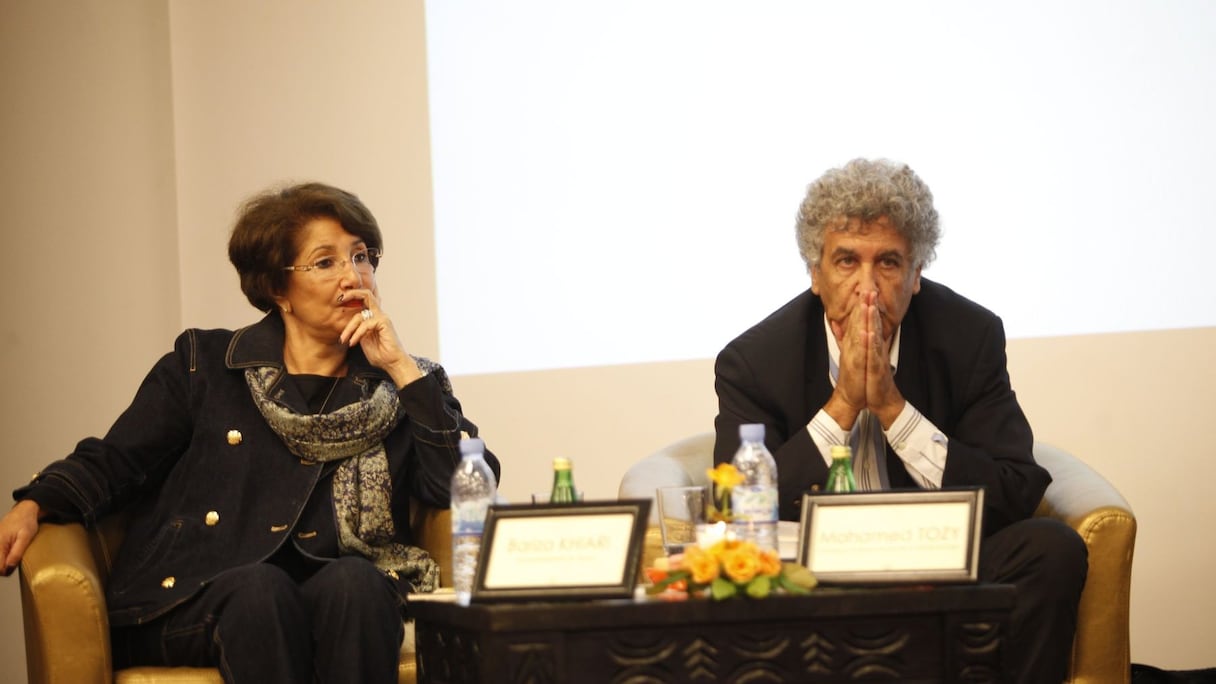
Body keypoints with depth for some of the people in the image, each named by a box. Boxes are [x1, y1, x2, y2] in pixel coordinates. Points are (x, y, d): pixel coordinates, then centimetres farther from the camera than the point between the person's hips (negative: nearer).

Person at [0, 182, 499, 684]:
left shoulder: (400, 387, 14)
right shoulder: (205, 365, 14)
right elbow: (112, 464, 10)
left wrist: (400, 367, -2)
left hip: (342, 604, 1)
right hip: (190, 606, -1)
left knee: (353, 580, -33)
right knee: (258, 586, -34)